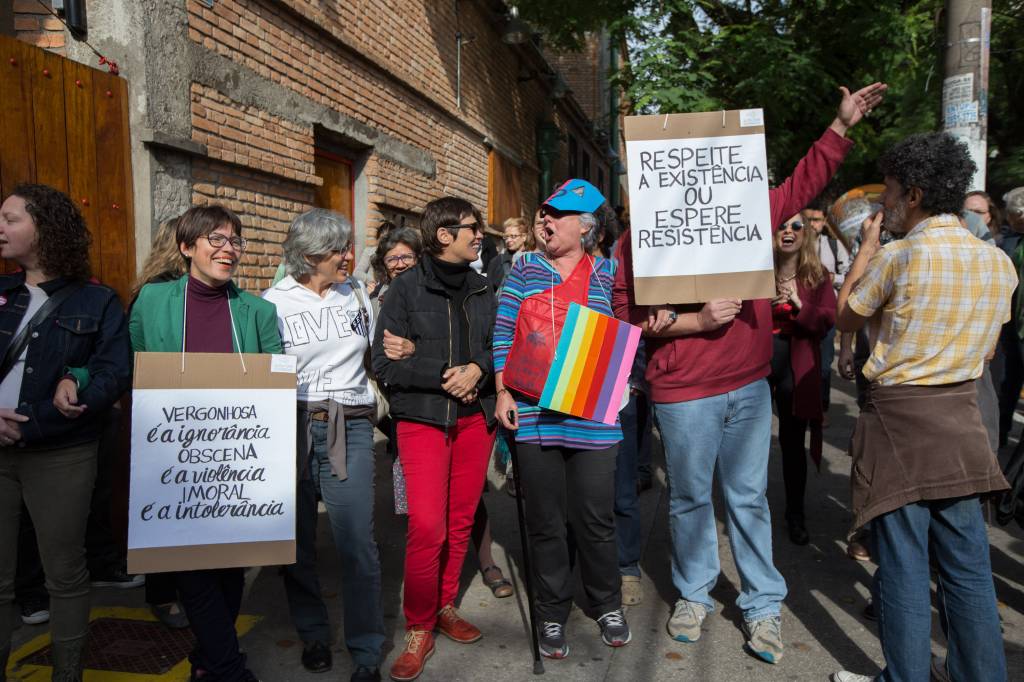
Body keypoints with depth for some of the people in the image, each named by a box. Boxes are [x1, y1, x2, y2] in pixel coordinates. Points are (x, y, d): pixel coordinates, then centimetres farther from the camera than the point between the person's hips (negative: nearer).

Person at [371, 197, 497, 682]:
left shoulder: (482, 289, 10)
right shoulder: (406, 288, -3)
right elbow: (384, 362, -7)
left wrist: (478, 369, -8)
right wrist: (444, 377, -14)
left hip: (475, 417, 4)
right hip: (422, 419, -4)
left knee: (460, 521, 8)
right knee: (427, 526, -10)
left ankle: (445, 606, 29)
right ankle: (418, 629, 9)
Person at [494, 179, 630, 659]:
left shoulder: (608, 273, 7)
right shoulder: (525, 269, 8)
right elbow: (503, 332, 5)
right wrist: (503, 390, -4)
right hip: (534, 414, 1)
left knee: (595, 517, 7)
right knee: (545, 520, 9)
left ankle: (606, 604, 31)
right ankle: (552, 614, 27)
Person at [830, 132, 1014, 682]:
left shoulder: (897, 256, -14)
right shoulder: (1000, 263, 5)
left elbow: (846, 318, 1)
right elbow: (985, 343, 17)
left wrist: (865, 251, 11)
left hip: (899, 418, -6)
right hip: (961, 418, 6)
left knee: (904, 567, 4)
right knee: (967, 565, 15)